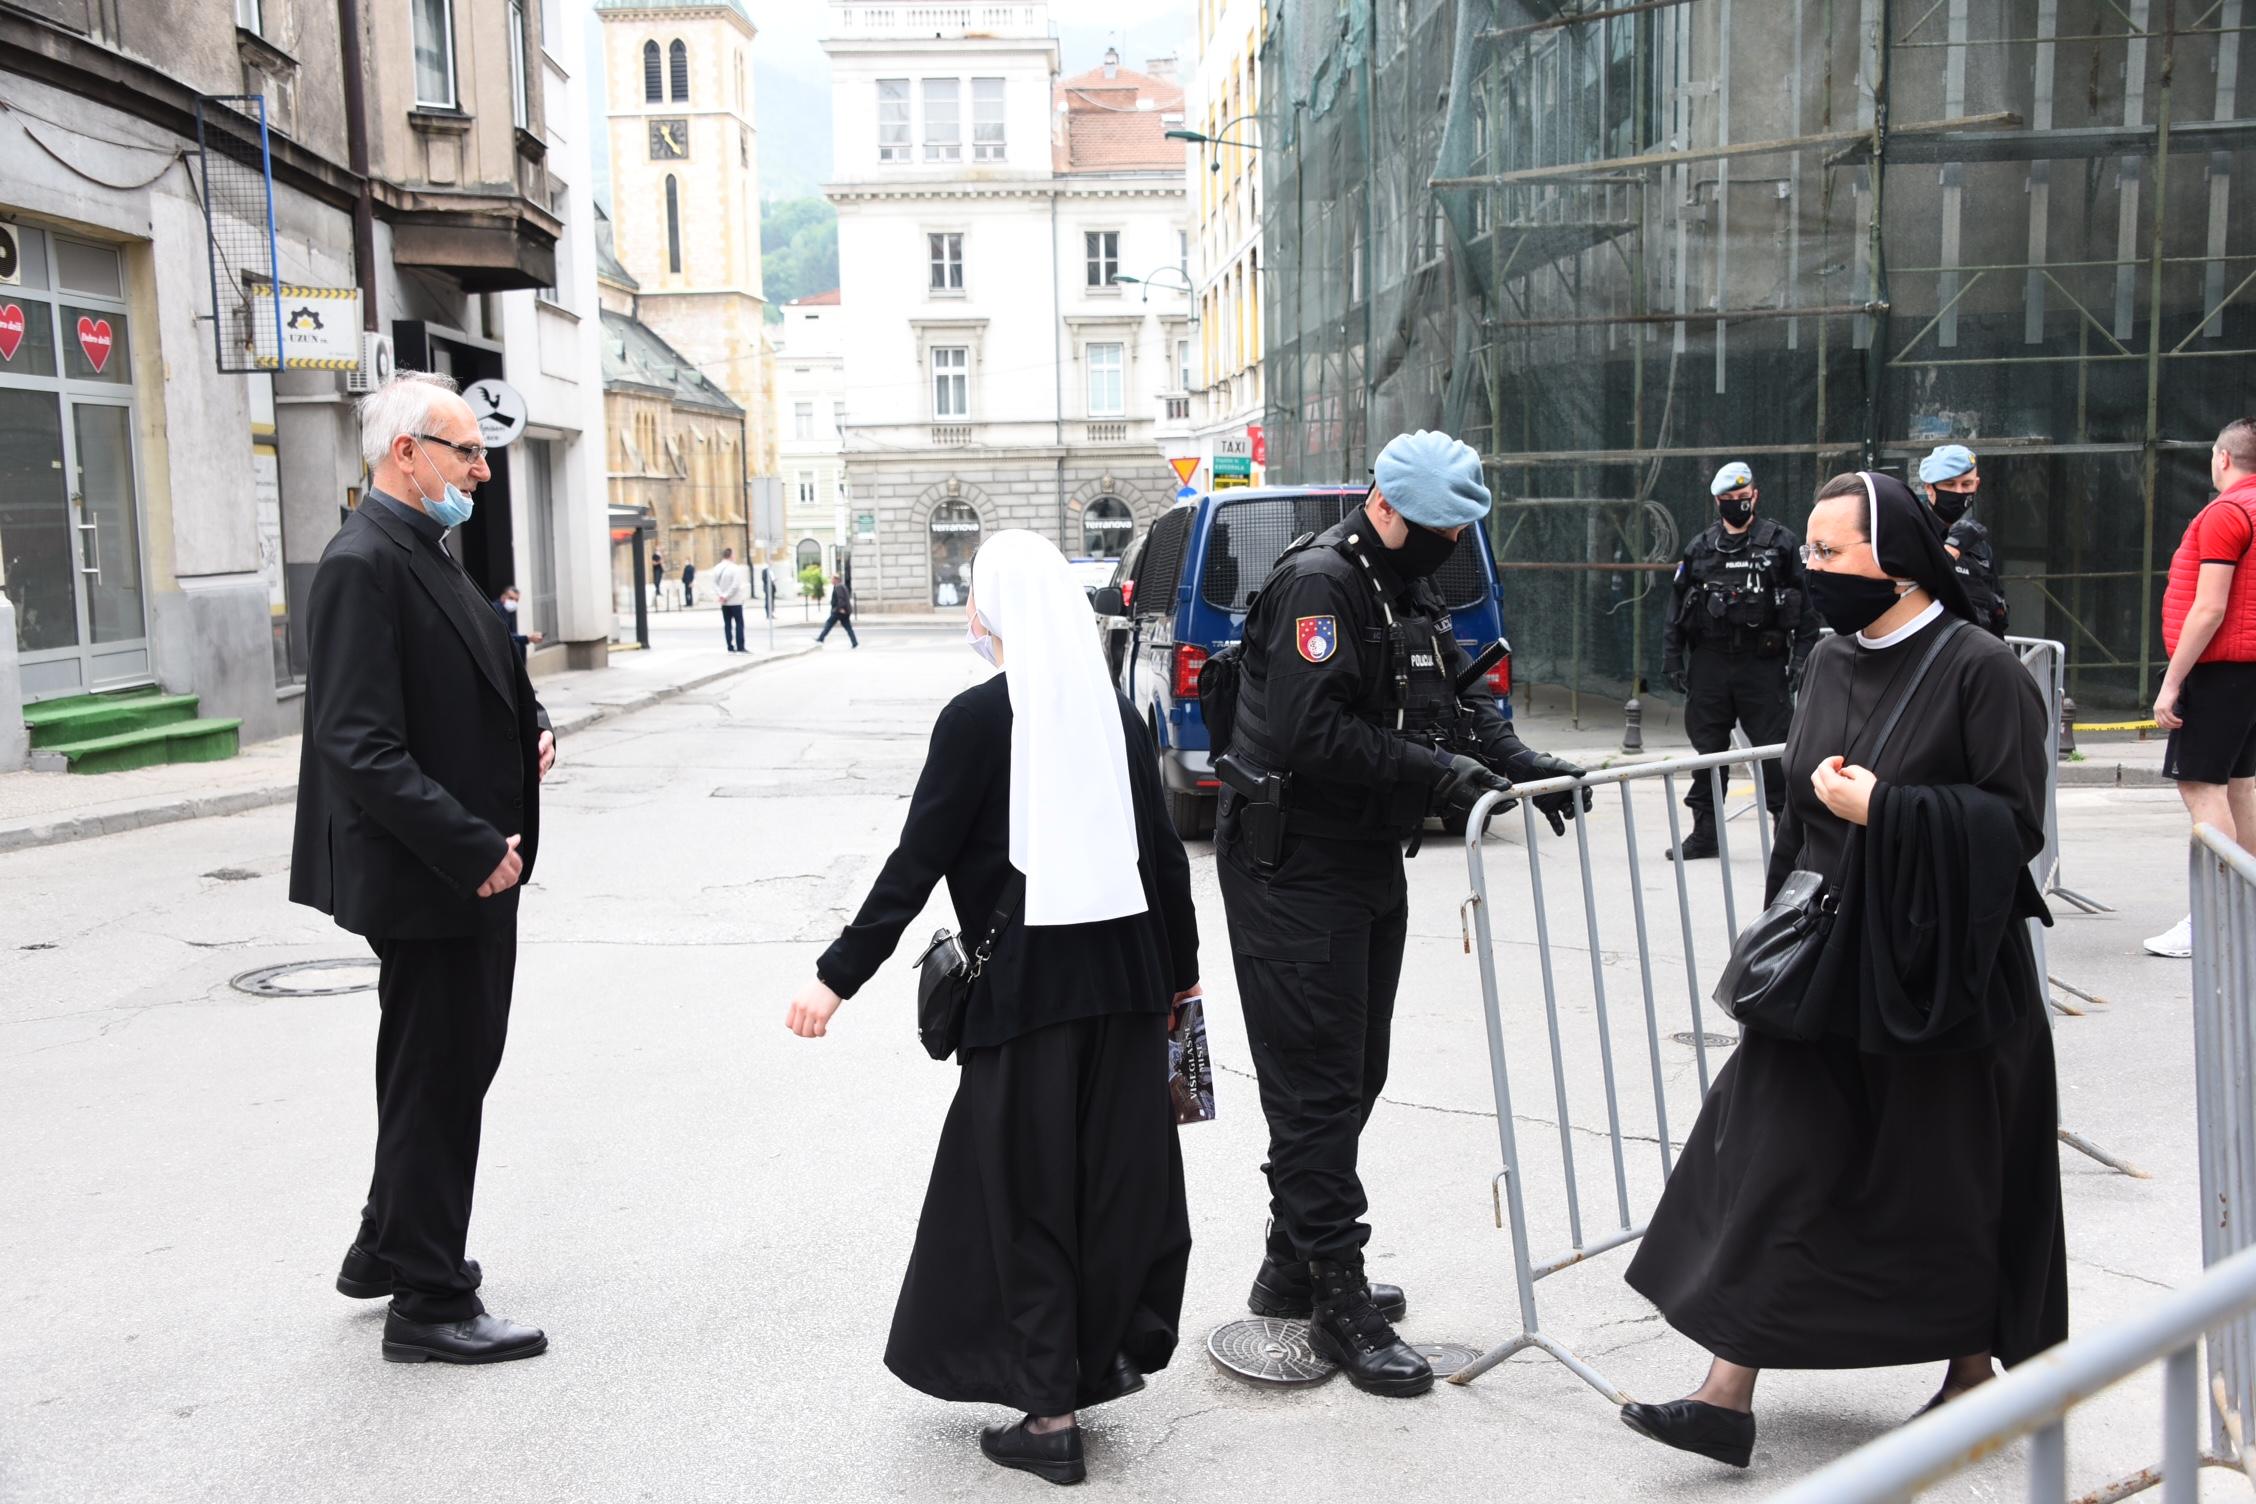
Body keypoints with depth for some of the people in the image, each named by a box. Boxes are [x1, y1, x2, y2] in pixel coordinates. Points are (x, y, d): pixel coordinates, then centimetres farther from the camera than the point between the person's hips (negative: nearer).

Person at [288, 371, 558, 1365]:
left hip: (472, 871, 10)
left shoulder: (426, 556, 13)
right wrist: (473, 850, -24)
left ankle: (388, 1249, 39)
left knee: (459, 1063, 21)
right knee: (436, 1081, 2)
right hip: (423, 876, -10)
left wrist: (530, 727, 4)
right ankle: (428, 1304, 17)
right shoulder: (362, 565, -18)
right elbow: (359, 746, -25)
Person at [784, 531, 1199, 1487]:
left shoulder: (978, 716, -8)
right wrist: (1180, 971, 19)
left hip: (1028, 977, -5)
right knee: (1119, 1173, 15)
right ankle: (1103, 1357, 29)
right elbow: (1162, 849, 9)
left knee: (1026, 1189, 5)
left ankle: (1050, 1414, 11)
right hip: (1126, 969, 5)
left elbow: (918, 860, -11)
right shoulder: (1114, 707, 6)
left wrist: (839, 975, -7)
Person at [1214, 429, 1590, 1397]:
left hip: (1368, 862, 10)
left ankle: (1293, 1268, 29)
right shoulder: (1319, 582, -17)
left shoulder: (1409, 592, 14)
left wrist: (1524, 764, -2)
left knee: (1355, 1073, 15)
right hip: (1293, 869, -10)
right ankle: (1339, 1299, 5)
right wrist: (1433, 772, -29)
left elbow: (1456, 702, 14)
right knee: (1317, 1083, -4)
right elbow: (1309, 731, -27)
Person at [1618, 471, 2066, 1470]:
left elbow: (2017, 823, -14)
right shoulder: (1829, 664, 7)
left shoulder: (1979, 670, -12)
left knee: (1947, 1184, 10)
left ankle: (1973, 1371, 34)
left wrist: (1880, 808, -20)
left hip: (1939, 975, -6)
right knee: (1769, 1163, 0)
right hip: (1828, 967, 6)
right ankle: (1728, 1396, 4)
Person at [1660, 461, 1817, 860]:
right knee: (1707, 748, 7)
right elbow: (1678, 606, 13)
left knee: (1775, 749, -2)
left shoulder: (1782, 544, 2)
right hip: (1710, 663, 3)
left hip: (1763, 664, -3)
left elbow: (1806, 604, 0)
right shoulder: (1700, 548, 11)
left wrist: (1801, 656, -7)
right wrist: (1672, 659, 7)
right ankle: (1704, 833, 16)